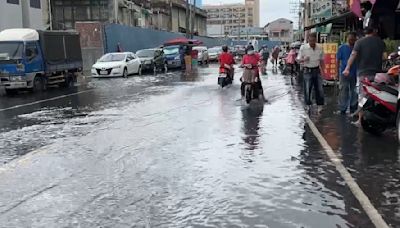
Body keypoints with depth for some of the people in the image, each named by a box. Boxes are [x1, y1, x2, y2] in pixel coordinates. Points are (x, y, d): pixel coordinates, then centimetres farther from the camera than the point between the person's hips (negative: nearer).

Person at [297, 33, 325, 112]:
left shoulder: (320, 48, 3)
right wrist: (304, 59, -23)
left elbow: (321, 60, 12)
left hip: (317, 70, 3)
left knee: (319, 88, 3)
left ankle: (320, 105, 13)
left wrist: (322, 70, 8)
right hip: (307, 70, -3)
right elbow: (299, 59, -2)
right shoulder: (303, 48, -6)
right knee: (307, 89, 1)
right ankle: (307, 104, 16)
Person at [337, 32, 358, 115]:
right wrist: (337, 72, -3)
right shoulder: (342, 48, 2)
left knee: (354, 92, 10)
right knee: (344, 91, -2)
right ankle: (343, 109, 6)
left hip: (355, 73, 3)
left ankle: (353, 108, 22)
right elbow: (338, 60, 2)